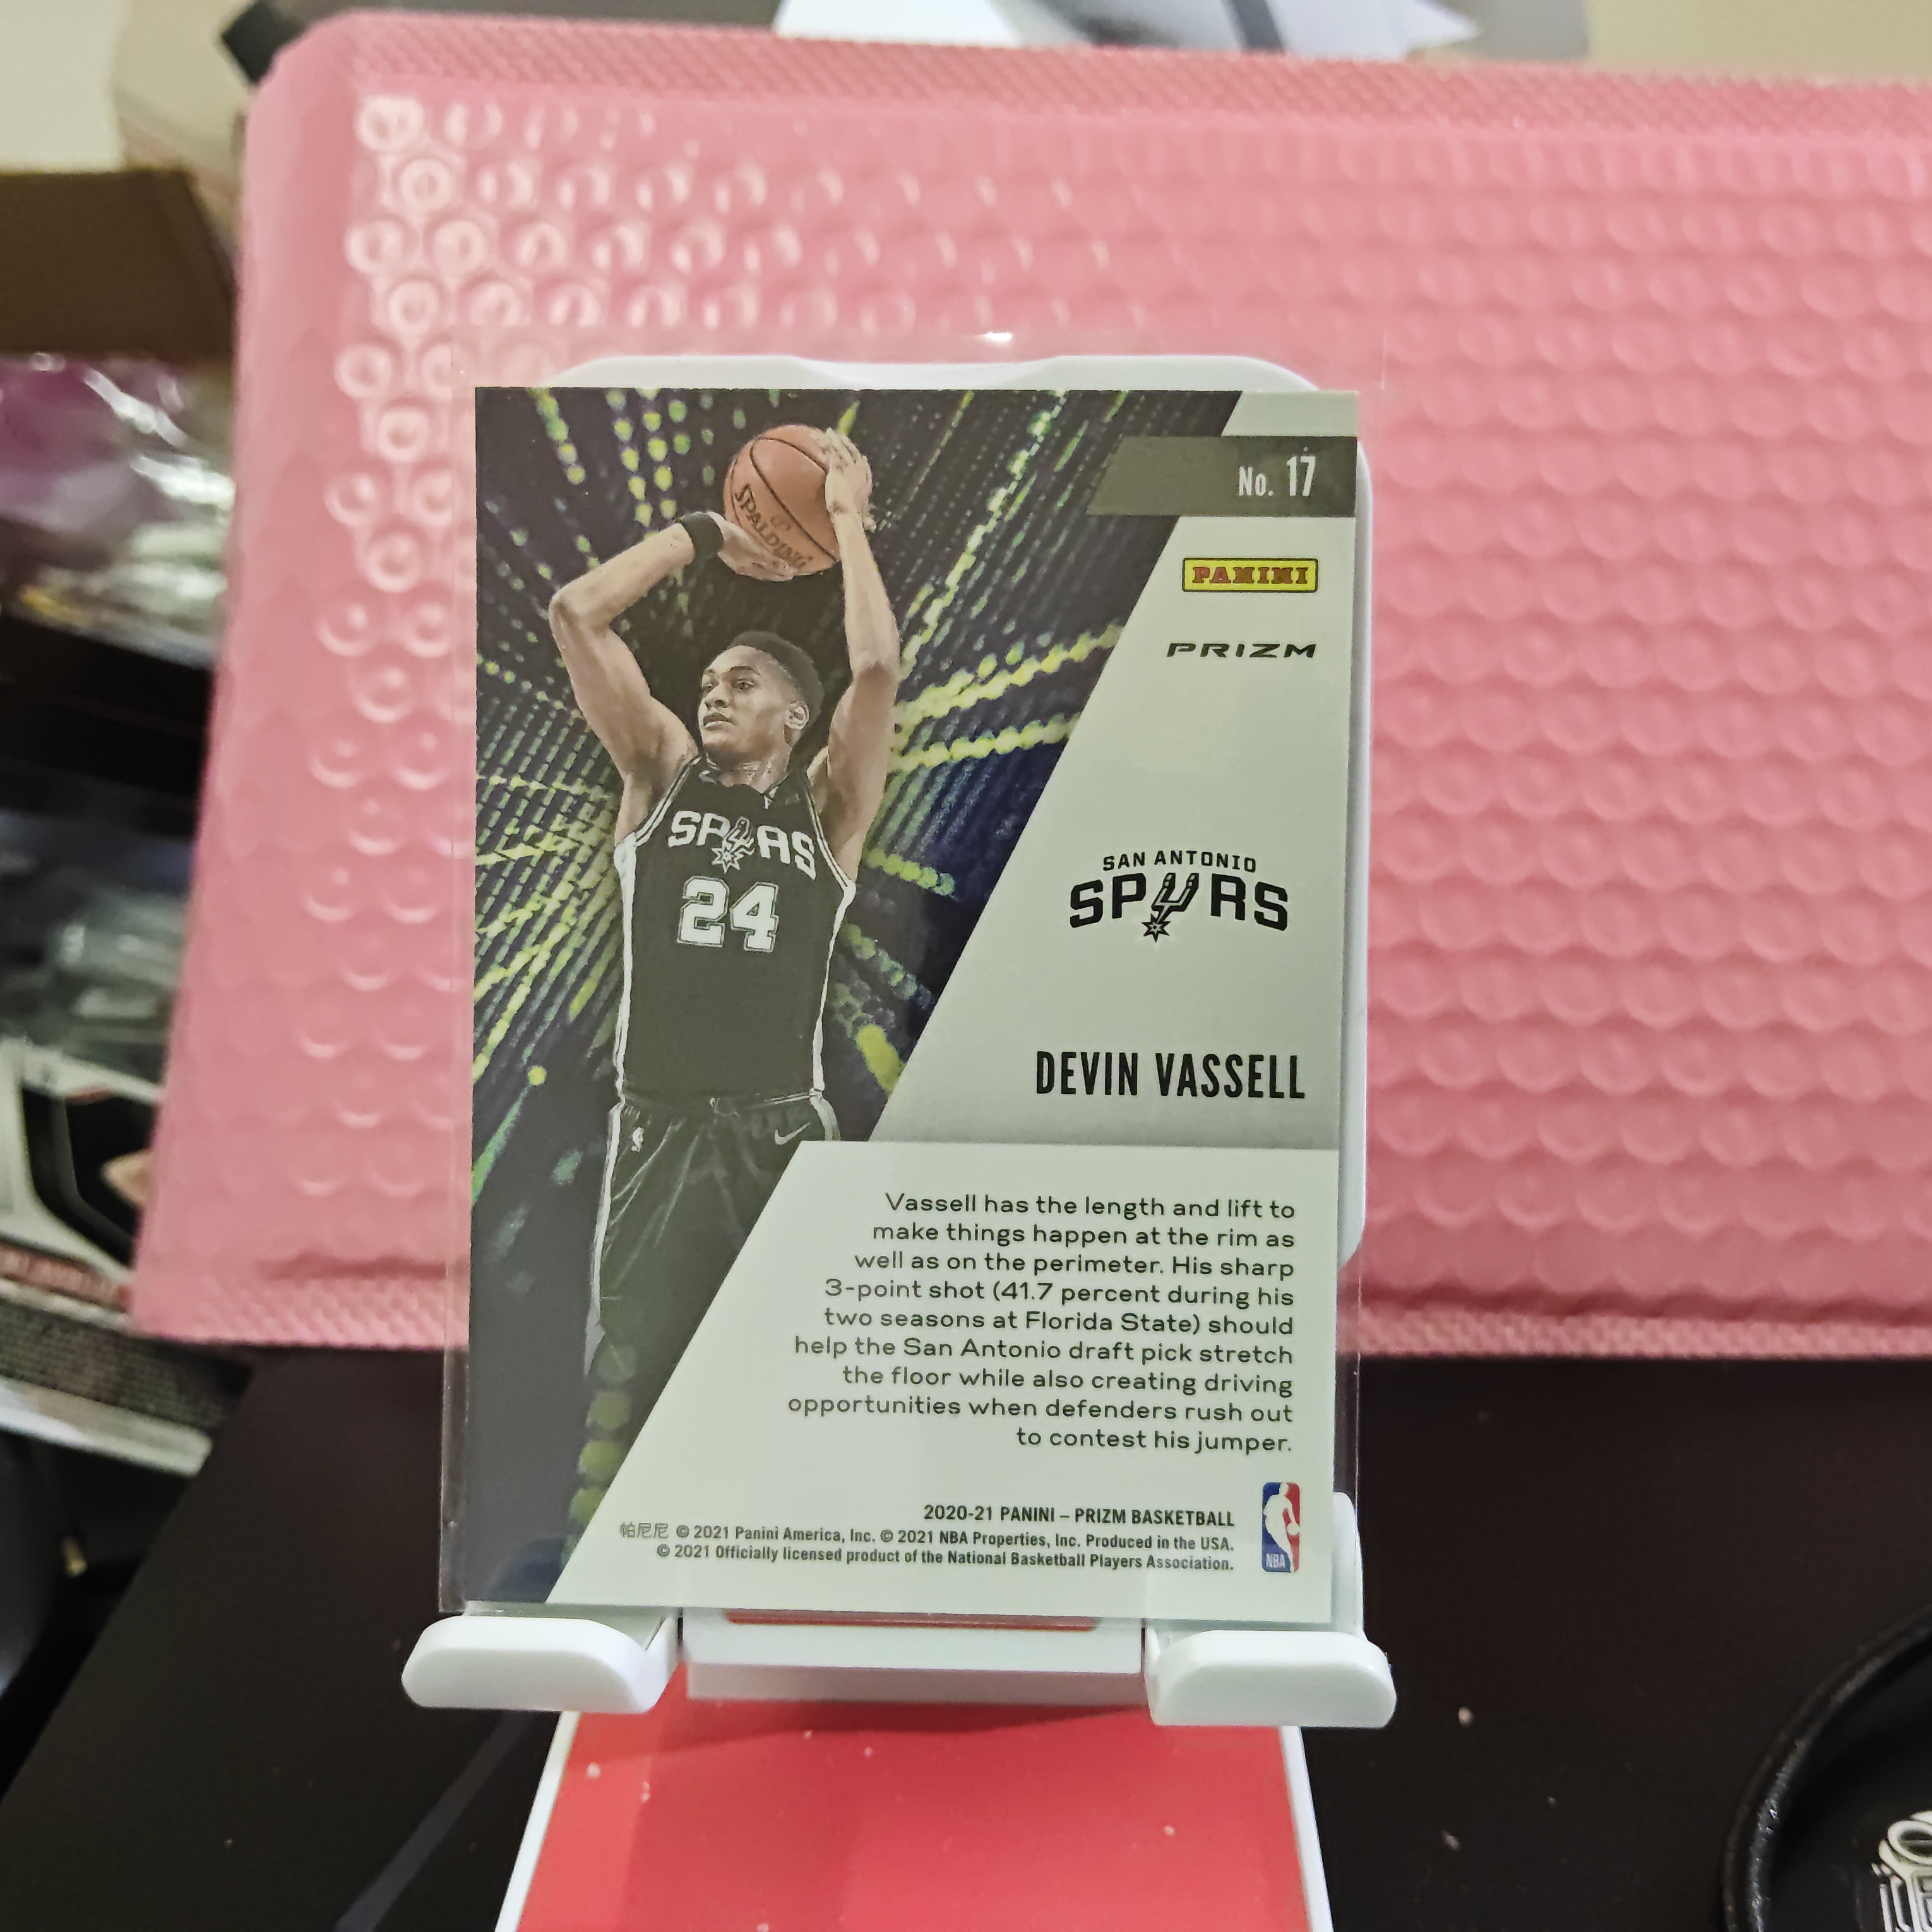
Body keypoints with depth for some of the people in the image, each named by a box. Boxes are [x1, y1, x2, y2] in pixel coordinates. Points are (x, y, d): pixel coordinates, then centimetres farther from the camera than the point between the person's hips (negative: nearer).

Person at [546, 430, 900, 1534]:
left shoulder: (828, 806, 6)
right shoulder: (662, 775, 11)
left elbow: (878, 666, -9)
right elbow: (575, 611, 5)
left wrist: (849, 519, 2)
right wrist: (706, 535, 10)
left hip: (786, 1133, -1)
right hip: (659, 1133, 1)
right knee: (627, 1388, 5)